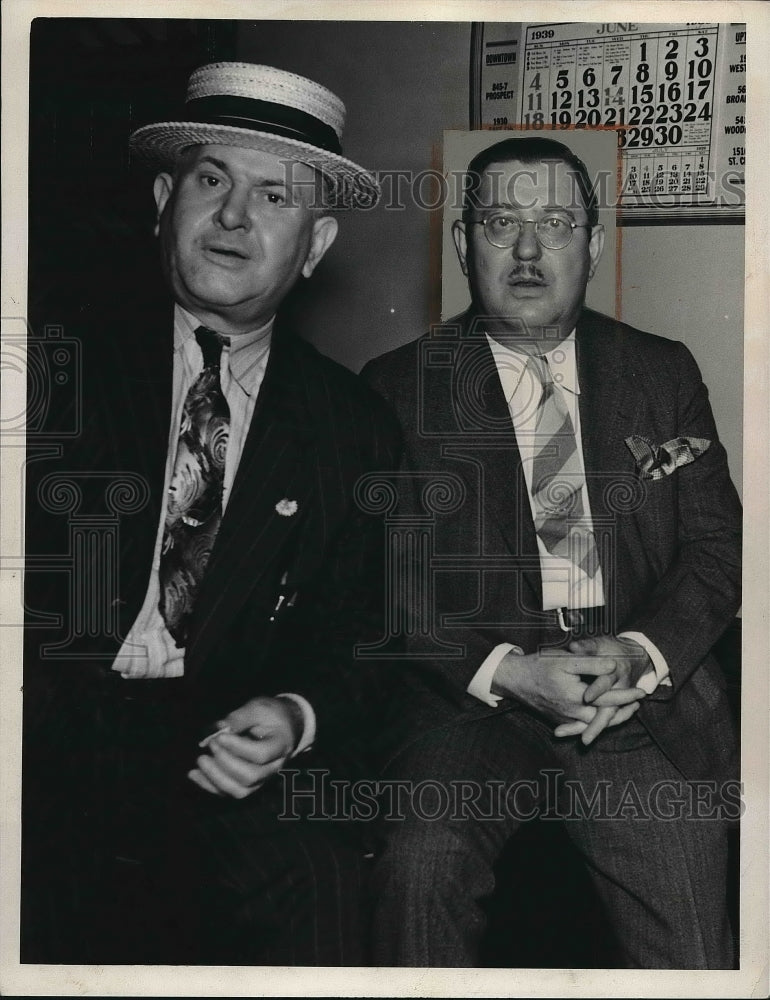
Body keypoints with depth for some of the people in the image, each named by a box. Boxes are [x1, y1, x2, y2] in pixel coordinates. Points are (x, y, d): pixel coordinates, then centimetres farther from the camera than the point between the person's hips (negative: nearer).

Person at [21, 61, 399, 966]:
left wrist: (295, 717, -10)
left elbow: (351, 638, 11)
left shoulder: (353, 427, 10)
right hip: (47, 737, -1)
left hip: (222, 755, 2)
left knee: (314, 874, -23)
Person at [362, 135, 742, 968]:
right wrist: (506, 671, -14)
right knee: (423, 858, -29)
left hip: (641, 699, 2)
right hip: (470, 696, -1)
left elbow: (717, 545, 10)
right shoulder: (399, 389, 6)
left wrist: (642, 653, -9)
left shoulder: (662, 372, 15)